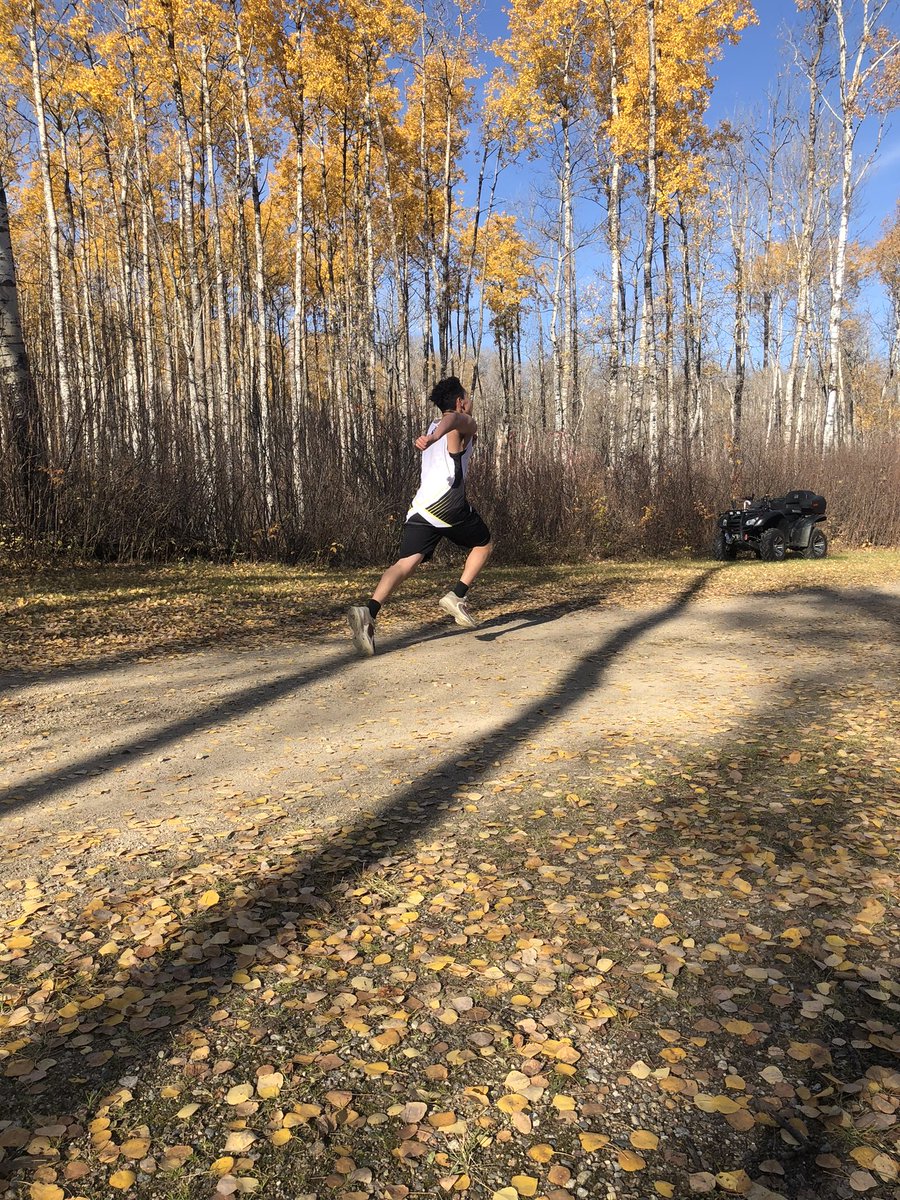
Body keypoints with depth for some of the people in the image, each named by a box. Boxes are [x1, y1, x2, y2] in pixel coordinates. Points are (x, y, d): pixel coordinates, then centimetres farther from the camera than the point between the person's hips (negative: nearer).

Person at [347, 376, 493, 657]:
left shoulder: (434, 426, 29)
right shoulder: (466, 423, 6)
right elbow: (452, 419, -19)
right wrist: (434, 437, -38)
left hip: (421, 505, 6)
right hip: (447, 502, -6)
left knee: (406, 562, -6)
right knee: (483, 544, 18)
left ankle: (369, 611, -28)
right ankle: (456, 597, 4)